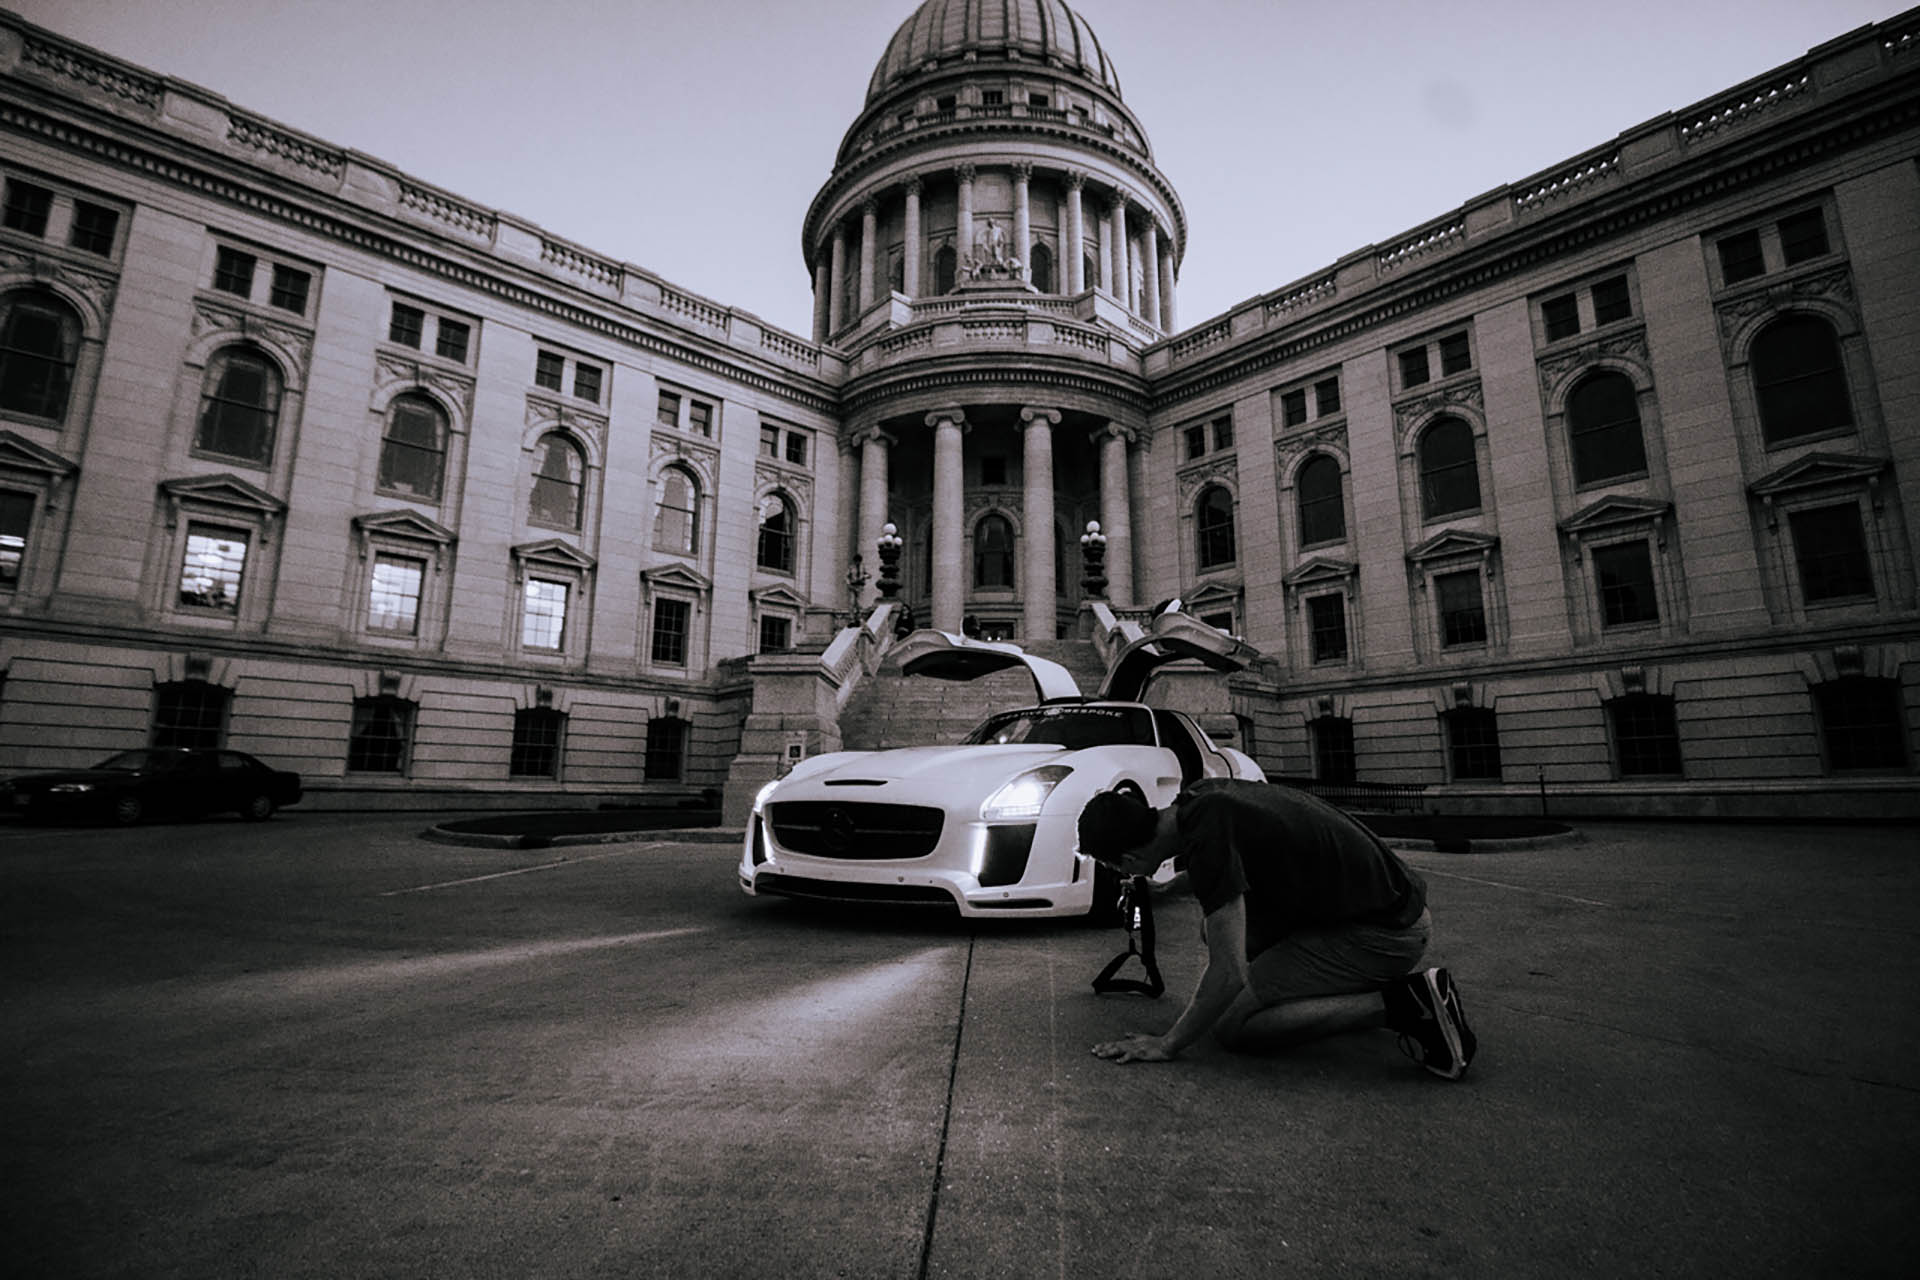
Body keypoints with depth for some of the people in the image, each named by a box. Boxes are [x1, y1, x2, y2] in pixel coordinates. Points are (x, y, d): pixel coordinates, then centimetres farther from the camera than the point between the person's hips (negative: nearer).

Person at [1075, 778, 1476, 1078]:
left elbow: (1229, 974, -23)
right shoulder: (1200, 796, 2)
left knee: (1233, 1025, -6)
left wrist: (1166, 1045, -11)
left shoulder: (1209, 840, -25)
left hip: (1385, 933, -9)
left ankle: (1398, 1004, -8)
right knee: (1220, 926, 14)